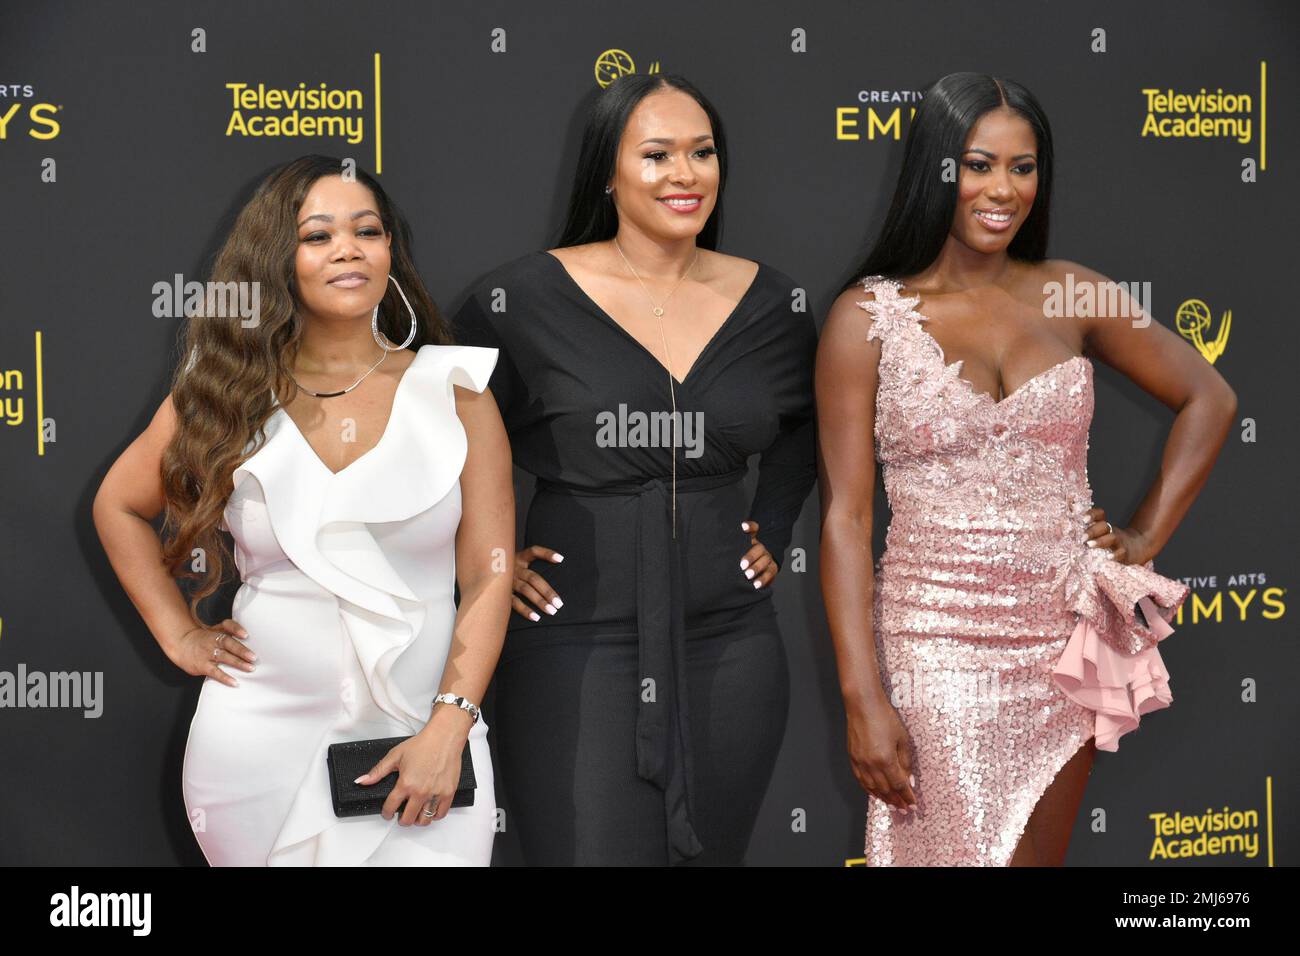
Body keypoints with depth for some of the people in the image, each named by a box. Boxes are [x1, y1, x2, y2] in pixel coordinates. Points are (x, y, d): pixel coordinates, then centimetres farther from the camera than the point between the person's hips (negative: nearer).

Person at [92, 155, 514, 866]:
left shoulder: (453, 390, 0)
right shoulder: (224, 395, 3)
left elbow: (487, 577, -2)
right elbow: (118, 505, 18)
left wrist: (447, 730, -10)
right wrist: (178, 635, 8)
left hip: (420, 733, -1)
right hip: (260, 729, 1)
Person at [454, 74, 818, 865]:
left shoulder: (772, 303, 5)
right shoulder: (526, 298, -6)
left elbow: (807, 422, 25)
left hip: (729, 644, 4)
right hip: (578, 645, -3)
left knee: (713, 852, 13)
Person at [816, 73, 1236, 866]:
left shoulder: (1070, 294, 4)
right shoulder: (869, 317, -5)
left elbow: (1209, 399, 16)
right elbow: (845, 517, -8)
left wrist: (1147, 537, 7)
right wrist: (864, 698, -13)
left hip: (1067, 641, 4)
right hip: (942, 646, -4)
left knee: (1044, 855, 12)